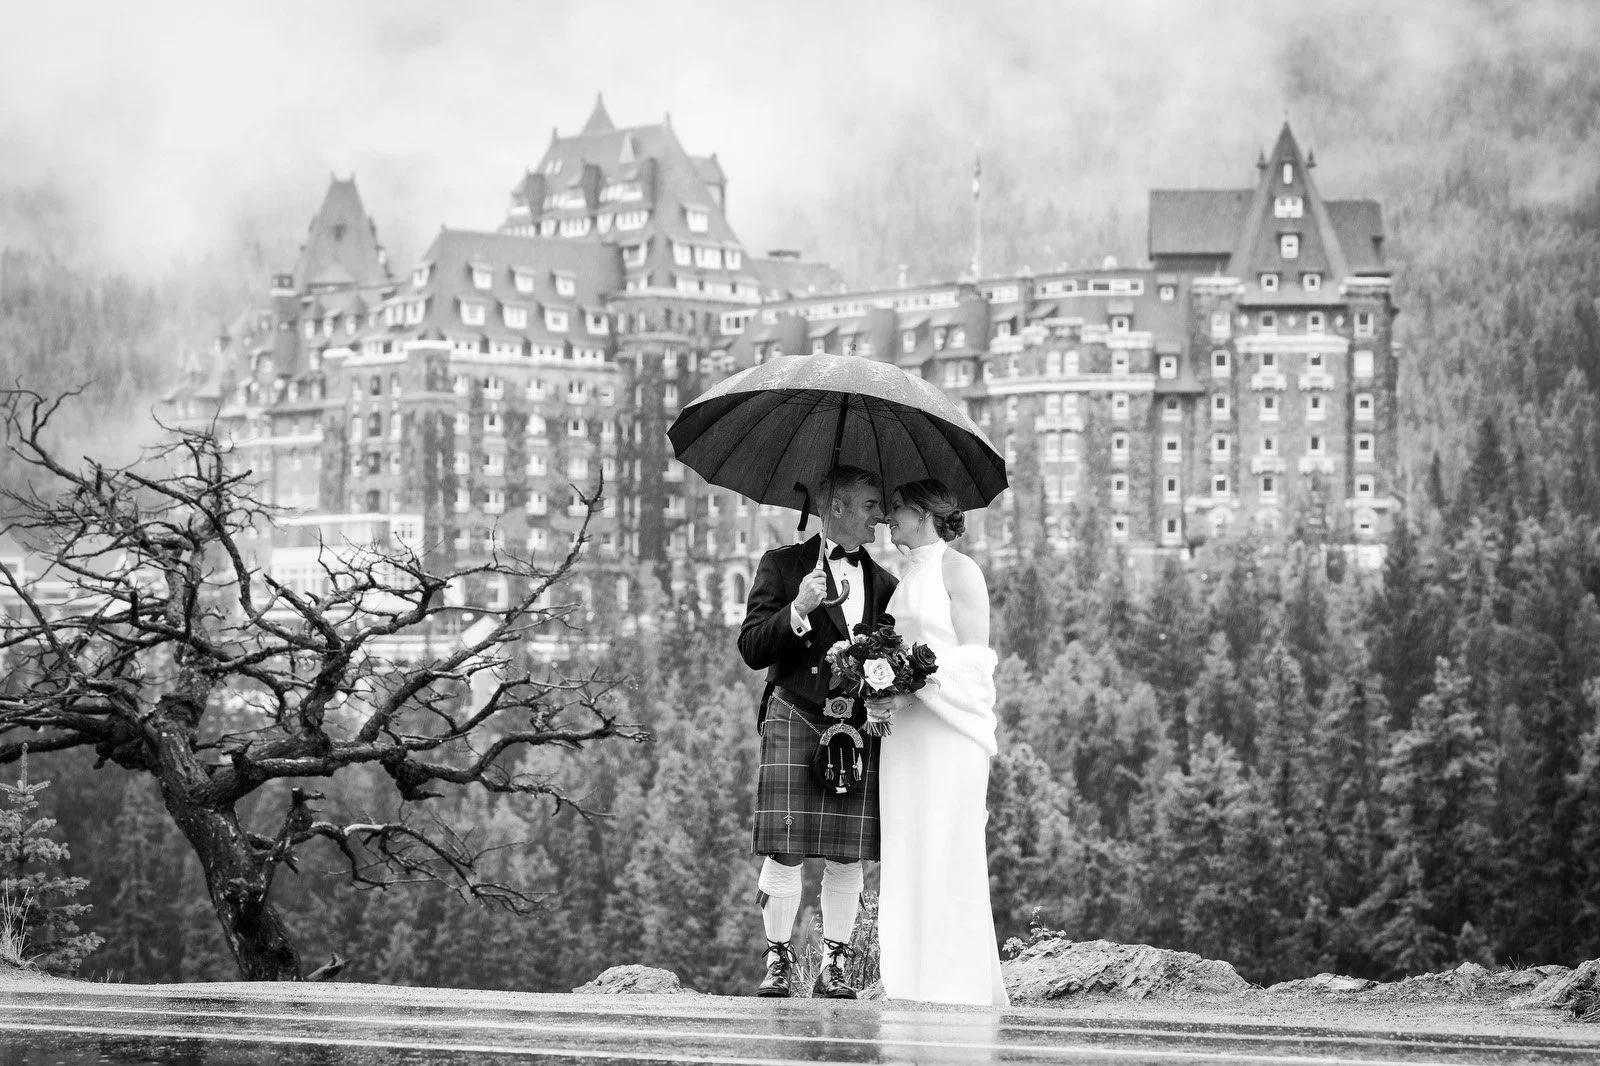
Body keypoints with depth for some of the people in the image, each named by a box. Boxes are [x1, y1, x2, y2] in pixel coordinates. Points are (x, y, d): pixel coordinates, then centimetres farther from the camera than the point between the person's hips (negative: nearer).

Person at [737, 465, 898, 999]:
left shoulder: (884, 584, 18)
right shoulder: (783, 566, 6)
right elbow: (751, 649, -1)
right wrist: (798, 610, -16)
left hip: (860, 728, 3)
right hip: (795, 718, -3)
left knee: (846, 857, 0)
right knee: (785, 852, -7)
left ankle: (834, 965, 8)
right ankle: (779, 961, 4)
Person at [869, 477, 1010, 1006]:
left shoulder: (958, 570, -4)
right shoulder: (906, 579, 19)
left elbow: (973, 660, -9)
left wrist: (913, 690, -18)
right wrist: (881, 695, 2)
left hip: (948, 728, -8)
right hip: (903, 730, 8)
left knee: (948, 856, -8)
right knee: (906, 858, 4)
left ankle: (961, 990, -7)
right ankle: (914, 989, 6)